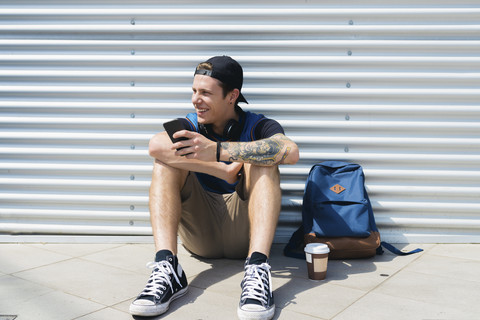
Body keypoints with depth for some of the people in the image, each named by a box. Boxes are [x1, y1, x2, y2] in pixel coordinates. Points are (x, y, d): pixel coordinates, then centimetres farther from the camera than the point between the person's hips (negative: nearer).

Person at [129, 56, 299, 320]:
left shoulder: (257, 126, 0)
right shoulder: (188, 126, 6)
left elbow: (290, 151, -26)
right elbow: (156, 146, -20)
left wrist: (218, 151, -32)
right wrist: (224, 170, -25)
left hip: (243, 235, -2)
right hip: (198, 236, 2)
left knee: (261, 159, -21)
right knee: (167, 158, -14)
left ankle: (257, 269, -37)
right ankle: (166, 268, -31)